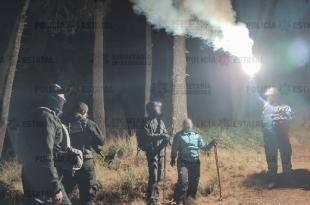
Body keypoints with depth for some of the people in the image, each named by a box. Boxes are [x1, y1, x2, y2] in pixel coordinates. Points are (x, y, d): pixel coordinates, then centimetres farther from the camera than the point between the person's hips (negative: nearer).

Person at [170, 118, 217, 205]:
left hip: (195, 162, 4)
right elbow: (175, 148, 4)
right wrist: (173, 158, -1)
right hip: (183, 162, -4)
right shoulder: (179, 135, 4)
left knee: (194, 182, 11)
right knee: (183, 181, -16)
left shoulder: (197, 135, 12)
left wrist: (211, 144, -7)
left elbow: (203, 147, 8)